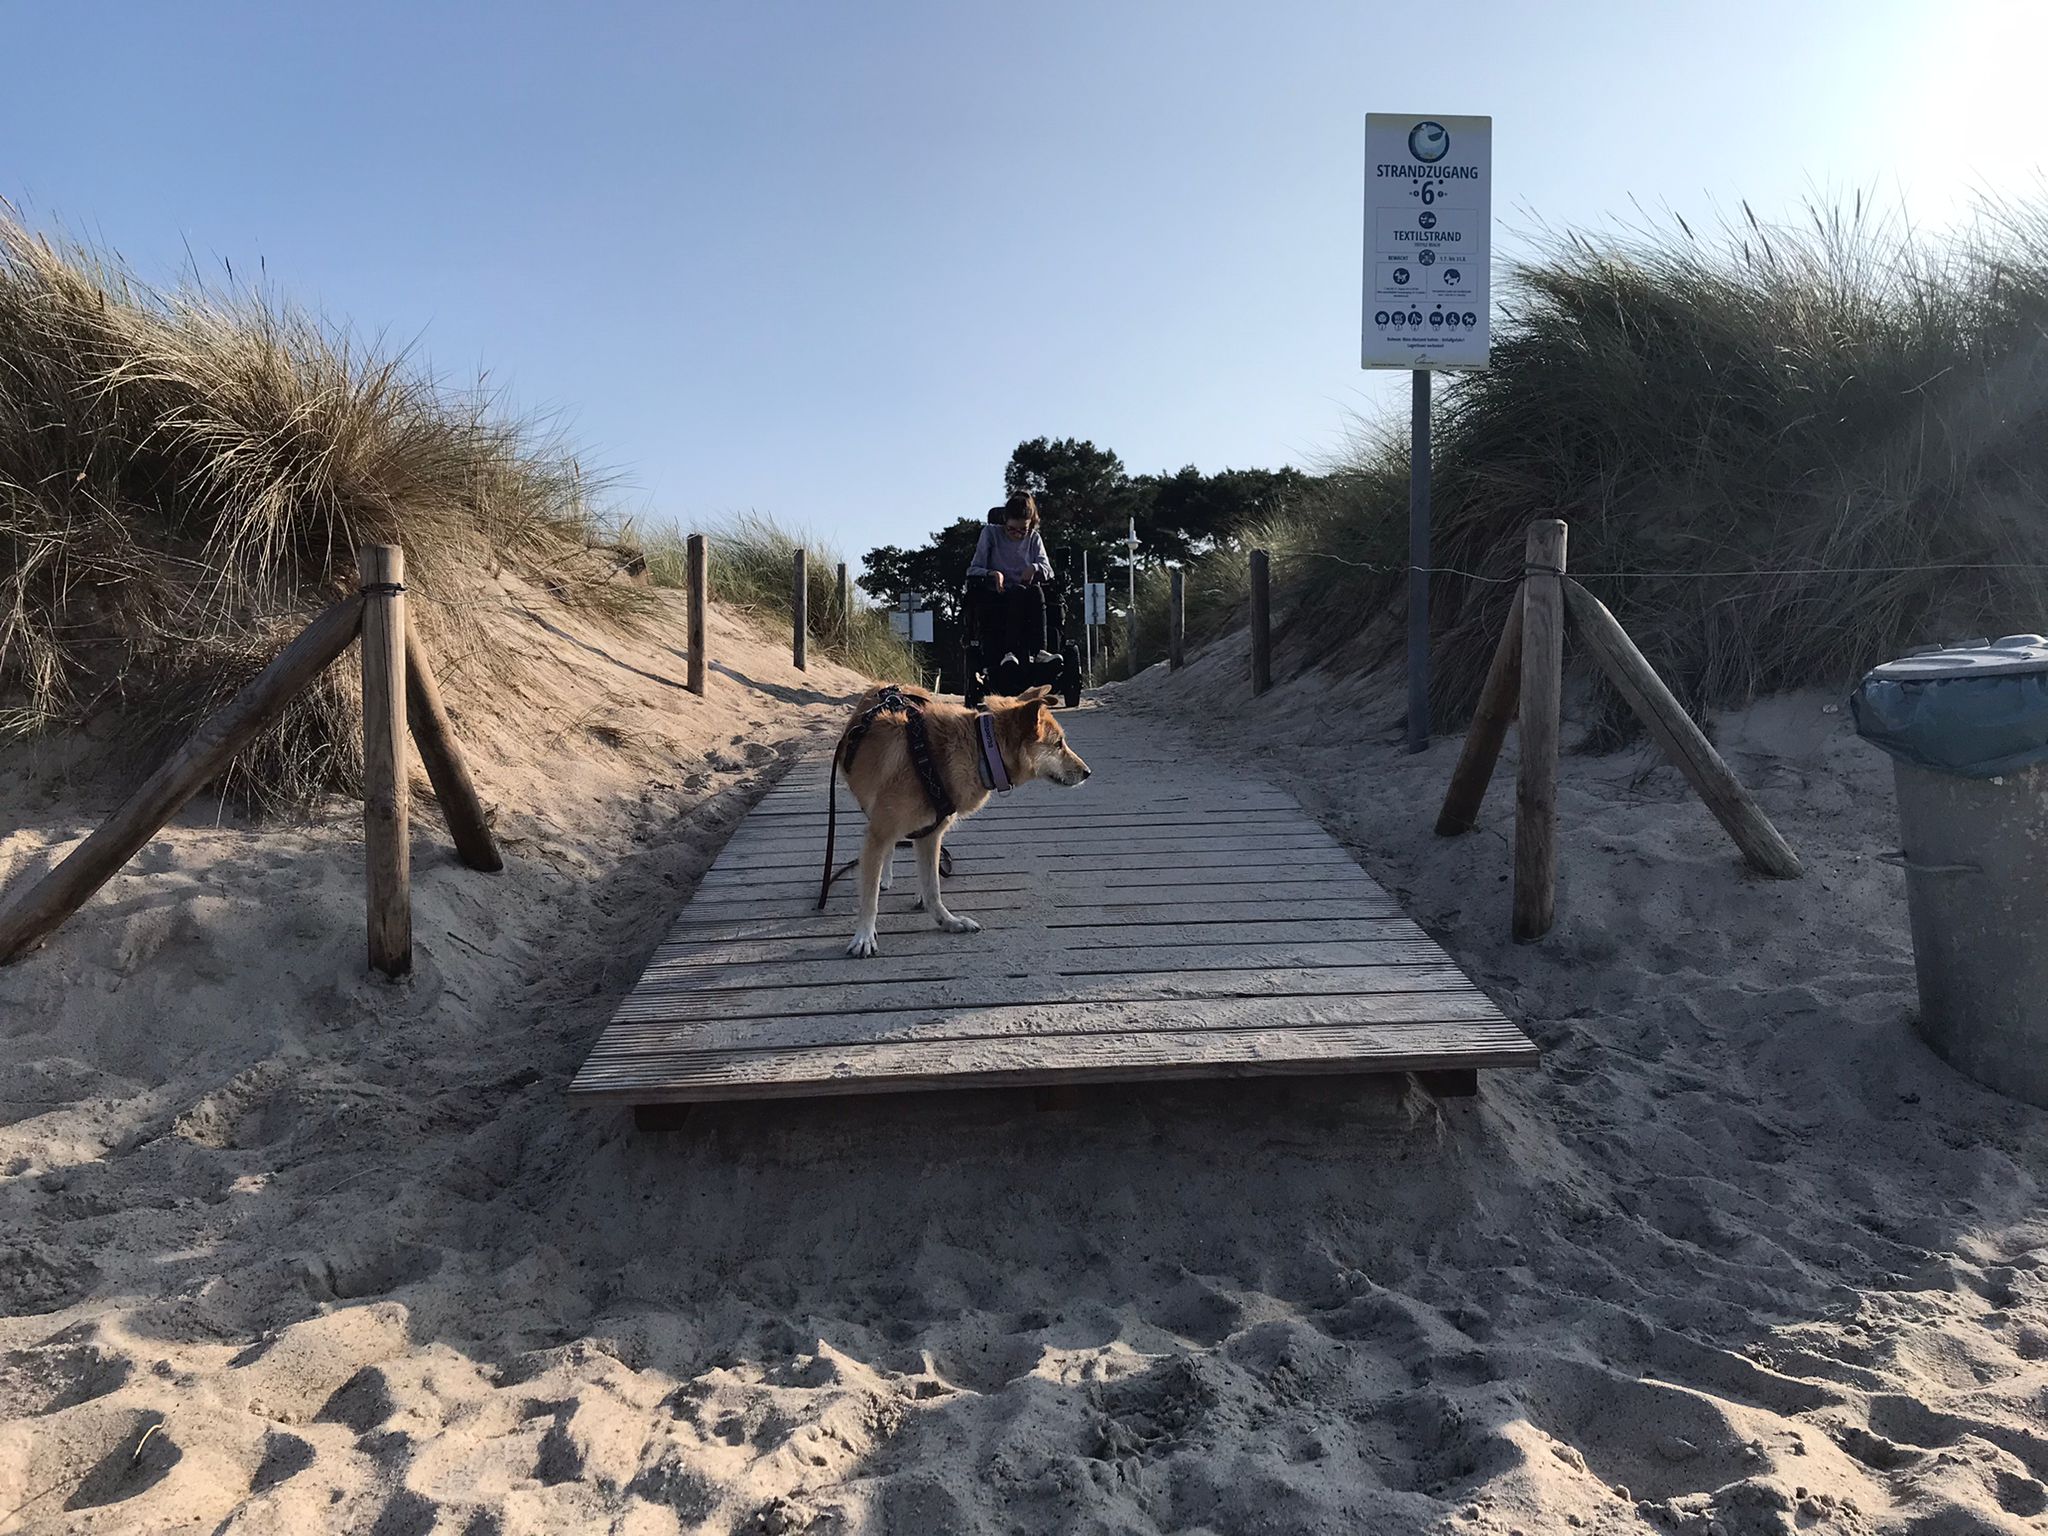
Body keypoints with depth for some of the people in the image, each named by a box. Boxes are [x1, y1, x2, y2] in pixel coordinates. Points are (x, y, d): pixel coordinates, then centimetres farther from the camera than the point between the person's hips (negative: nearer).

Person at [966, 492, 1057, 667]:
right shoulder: (990, 533, 6)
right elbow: (973, 570, 1)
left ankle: (1038, 650, -44)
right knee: (1019, 591, -36)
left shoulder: (1033, 538, 14)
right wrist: (992, 574, -20)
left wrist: (1035, 568, -17)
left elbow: (1048, 571, 6)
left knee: (1036, 590, -33)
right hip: (997, 598, -2)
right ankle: (1009, 652, -46)